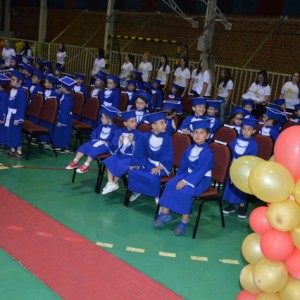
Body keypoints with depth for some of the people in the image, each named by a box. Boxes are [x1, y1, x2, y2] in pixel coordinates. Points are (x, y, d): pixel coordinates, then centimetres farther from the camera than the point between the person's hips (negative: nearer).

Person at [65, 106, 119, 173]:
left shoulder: (114, 128, -13)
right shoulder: (101, 126, 13)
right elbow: (94, 132, 20)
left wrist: (106, 143, -25)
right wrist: (94, 139, 2)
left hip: (106, 146, -8)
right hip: (97, 142, 8)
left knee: (93, 149, -30)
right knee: (84, 146, -6)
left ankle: (86, 166, -21)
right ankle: (75, 162, -3)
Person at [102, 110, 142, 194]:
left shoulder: (138, 134, -6)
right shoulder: (119, 132, 4)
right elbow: (113, 145, 1)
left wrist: (132, 142, -24)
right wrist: (120, 142, -18)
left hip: (131, 156, -4)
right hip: (119, 154, 4)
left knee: (121, 165, -27)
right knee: (109, 161, -18)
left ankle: (115, 183, -7)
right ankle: (110, 183, -13)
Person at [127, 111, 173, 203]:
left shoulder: (167, 138, -10)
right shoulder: (145, 137, -4)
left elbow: (168, 156, -11)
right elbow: (139, 152, 5)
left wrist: (159, 167, -22)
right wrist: (137, 163, -1)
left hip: (162, 165, -4)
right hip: (148, 163, 4)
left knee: (152, 176, -31)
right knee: (133, 171, -16)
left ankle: (157, 195, -5)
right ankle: (136, 190, 8)